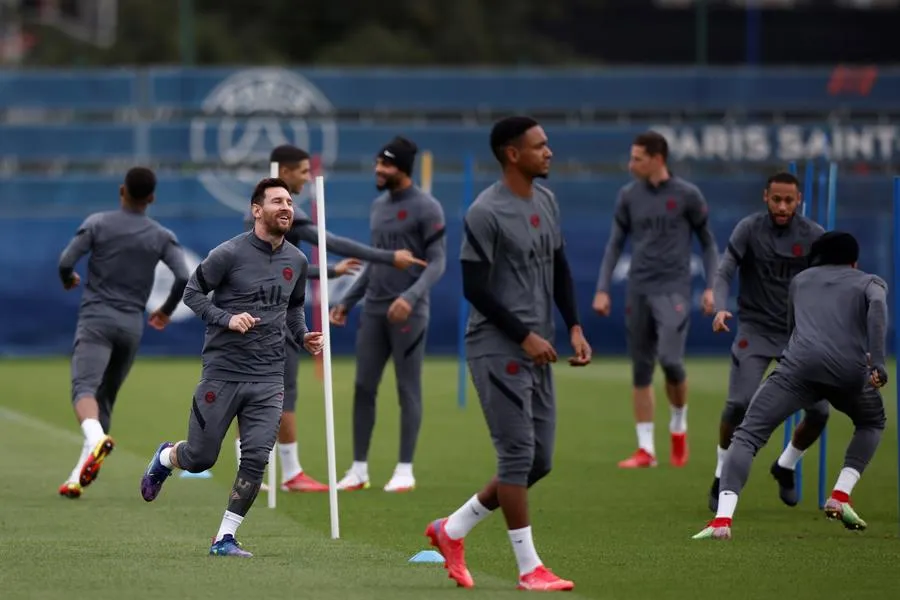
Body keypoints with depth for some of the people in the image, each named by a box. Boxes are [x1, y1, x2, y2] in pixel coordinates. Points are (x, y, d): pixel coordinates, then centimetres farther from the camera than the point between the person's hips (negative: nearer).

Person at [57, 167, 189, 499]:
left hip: (96, 319, -3)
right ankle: (78, 477, 6)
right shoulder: (162, 237, 6)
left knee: (84, 388, -19)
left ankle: (96, 438, -51)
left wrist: (68, 280, 19)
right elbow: (184, 278, -5)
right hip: (132, 325, 3)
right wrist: (166, 310, 13)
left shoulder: (97, 223, 1)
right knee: (105, 401, 13)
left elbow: (66, 262, -5)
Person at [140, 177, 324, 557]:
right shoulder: (230, 254, -9)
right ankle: (164, 458, 39)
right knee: (200, 458, 4)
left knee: (256, 459, -9)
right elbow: (192, 292, -3)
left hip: (268, 379, 4)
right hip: (222, 373, -4)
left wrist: (303, 336, 6)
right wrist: (227, 319, -17)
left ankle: (225, 539, 2)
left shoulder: (297, 261, 8)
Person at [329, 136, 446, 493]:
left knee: (408, 389, -2)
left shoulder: (426, 208, -8)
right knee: (363, 387, 4)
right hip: (373, 310, 7)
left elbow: (437, 262, -13)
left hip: (408, 312, -7)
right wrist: (347, 301, 20)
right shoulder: (379, 206, 15)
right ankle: (359, 469, 9)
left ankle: (405, 470, 4)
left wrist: (411, 296, -27)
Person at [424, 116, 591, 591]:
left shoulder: (546, 201, 11)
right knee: (518, 454, -8)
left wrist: (574, 327, 7)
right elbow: (474, 288, -15)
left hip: (537, 352, 8)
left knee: (540, 461, 8)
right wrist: (525, 336, -15)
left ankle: (452, 530, 22)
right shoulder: (486, 213, -14)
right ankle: (529, 568, -1)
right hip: (497, 350, -8)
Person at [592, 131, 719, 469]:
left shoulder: (687, 195, -2)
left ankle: (679, 425, 8)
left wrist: (711, 287, -3)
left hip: (673, 290, -4)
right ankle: (646, 450, 7)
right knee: (641, 370, 2)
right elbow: (615, 244, 11)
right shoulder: (628, 197, 7)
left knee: (670, 359, -19)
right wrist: (602, 289, 4)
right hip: (638, 291, 4)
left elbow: (707, 242, 5)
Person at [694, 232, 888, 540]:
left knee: (747, 436, -2)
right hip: (850, 371, 0)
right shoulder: (870, 282, 24)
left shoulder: (801, 280, 33)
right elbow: (877, 306, 0)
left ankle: (723, 518, -24)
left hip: (799, 365, 0)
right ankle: (840, 497, 14)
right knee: (872, 424, 32)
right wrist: (876, 363, -9)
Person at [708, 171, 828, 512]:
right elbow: (724, 273, -11)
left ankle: (785, 467, 24)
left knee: (819, 412, -6)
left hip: (799, 333, 2)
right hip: (756, 330, -2)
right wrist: (720, 308, -30)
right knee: (739, 404, -21)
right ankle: (722, 479, 1)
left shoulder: (814, 236, -3)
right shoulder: (749, 229, -7)